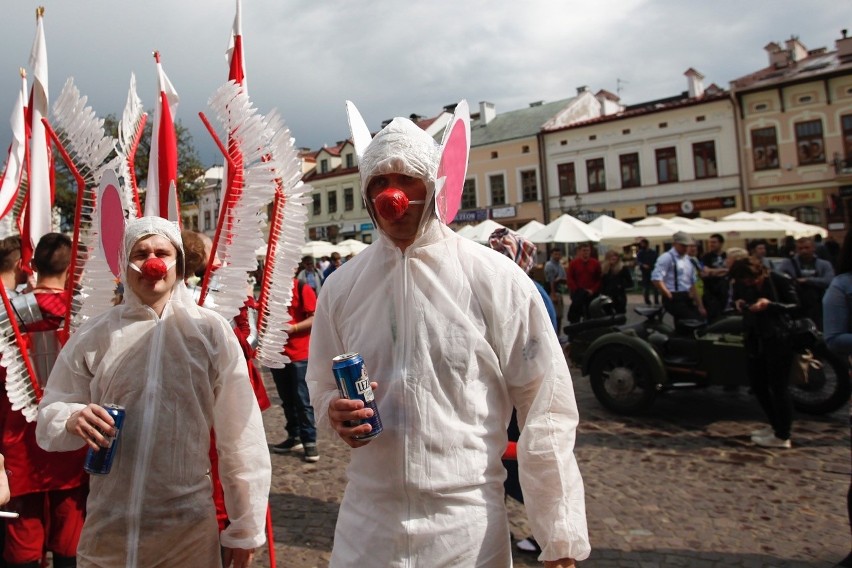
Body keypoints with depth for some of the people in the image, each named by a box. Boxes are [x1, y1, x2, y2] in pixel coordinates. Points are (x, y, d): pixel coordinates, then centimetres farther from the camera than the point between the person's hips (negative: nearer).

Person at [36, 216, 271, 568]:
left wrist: (245, 528, -3)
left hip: (190, 528, -2)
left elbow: (239, 433, -6)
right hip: (107, 528, 3)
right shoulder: (93, 335, 1)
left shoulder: (210, 329, -7)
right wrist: (72, 420, -17)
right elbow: (48, 416, 7)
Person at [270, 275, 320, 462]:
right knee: (287, 400, 14)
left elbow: (315, 319, -12)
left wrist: (293, 328, -23)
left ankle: (310, 442, 6)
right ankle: (294, 437, 25)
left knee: (302, 400, -2)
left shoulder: (302, 289, -8)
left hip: (299, 355, -6)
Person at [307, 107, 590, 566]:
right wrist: (337, 412, -10)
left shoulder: (495, 281, -10)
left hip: (467, 529, -2)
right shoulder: (341, 286, 1)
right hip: (365, 525, 3)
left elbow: (544, 412, -7)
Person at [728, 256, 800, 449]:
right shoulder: (741, 283, 0)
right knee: (757, 384, 14)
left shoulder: (781, 280, -14)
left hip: (778, 340, -6)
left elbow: (796, 307, -13)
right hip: (755, 341, 7)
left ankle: (782, 436, 11)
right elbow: (736, 298, 16)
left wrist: (769, 305, -26)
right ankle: (775, 425, 33)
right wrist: (738, 303, -7)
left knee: (779, 387, 0)